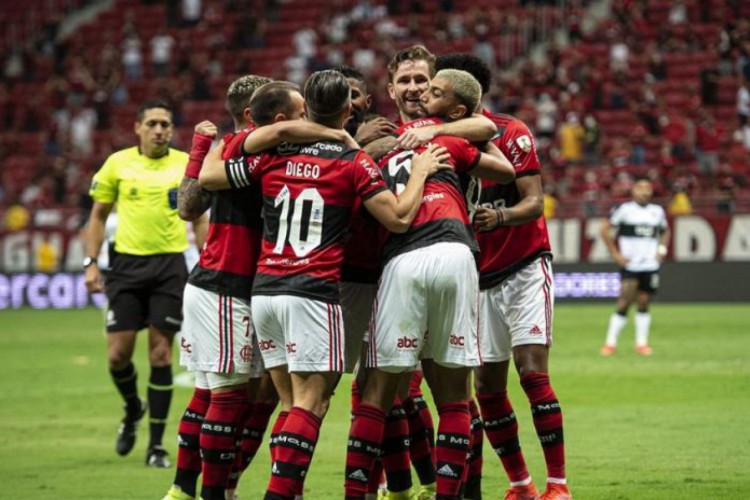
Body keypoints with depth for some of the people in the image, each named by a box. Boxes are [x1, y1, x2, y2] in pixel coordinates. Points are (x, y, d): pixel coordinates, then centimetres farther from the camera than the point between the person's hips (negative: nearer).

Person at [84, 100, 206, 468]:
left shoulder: (187, 165, 2)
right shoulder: (118, 163, 3)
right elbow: (98, 216, 10)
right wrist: (91, 263, 2)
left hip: (170, 265, -1)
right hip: (127, 263, 1)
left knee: (161, 354, -2)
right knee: (118, 354, -2)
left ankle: (156, 444, 6)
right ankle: (133, 409, 31)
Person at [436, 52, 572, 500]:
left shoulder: (511, 133, -10)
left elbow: (535, 202, -16)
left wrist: (500, 217, -35)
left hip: (525, 267, -6)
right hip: (481, 278, 6)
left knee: (533, 373, -14)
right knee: (487, 385, 2)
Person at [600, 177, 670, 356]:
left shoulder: (657, 212, 11)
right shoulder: (625, 209, -3)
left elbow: (665, 232, 28)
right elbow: (604, 230, -2)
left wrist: (662, 248, 10)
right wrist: (615, 254, -5)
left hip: (650, 265, 4)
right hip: (629, 266, -4)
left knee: (643, 303, 5)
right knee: (624, 303, -9)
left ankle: (641, 343, 12)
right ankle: (610, 342, -1)